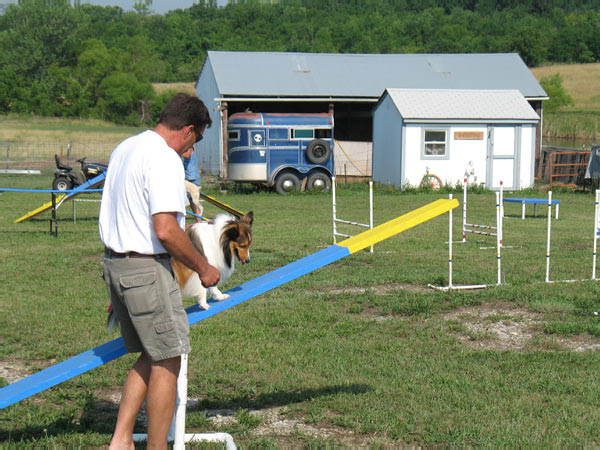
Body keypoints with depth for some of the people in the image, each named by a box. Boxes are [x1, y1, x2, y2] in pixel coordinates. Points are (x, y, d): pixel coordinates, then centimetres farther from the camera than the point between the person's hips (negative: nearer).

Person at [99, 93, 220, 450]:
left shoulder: (125, 149, 14)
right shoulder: (165, 158, -16)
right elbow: (165, 230, -23)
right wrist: (202, 267, -11)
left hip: (115, 263, 10)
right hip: (146, 268, -10)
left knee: (152, 356, 17)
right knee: (168, 360, 0)